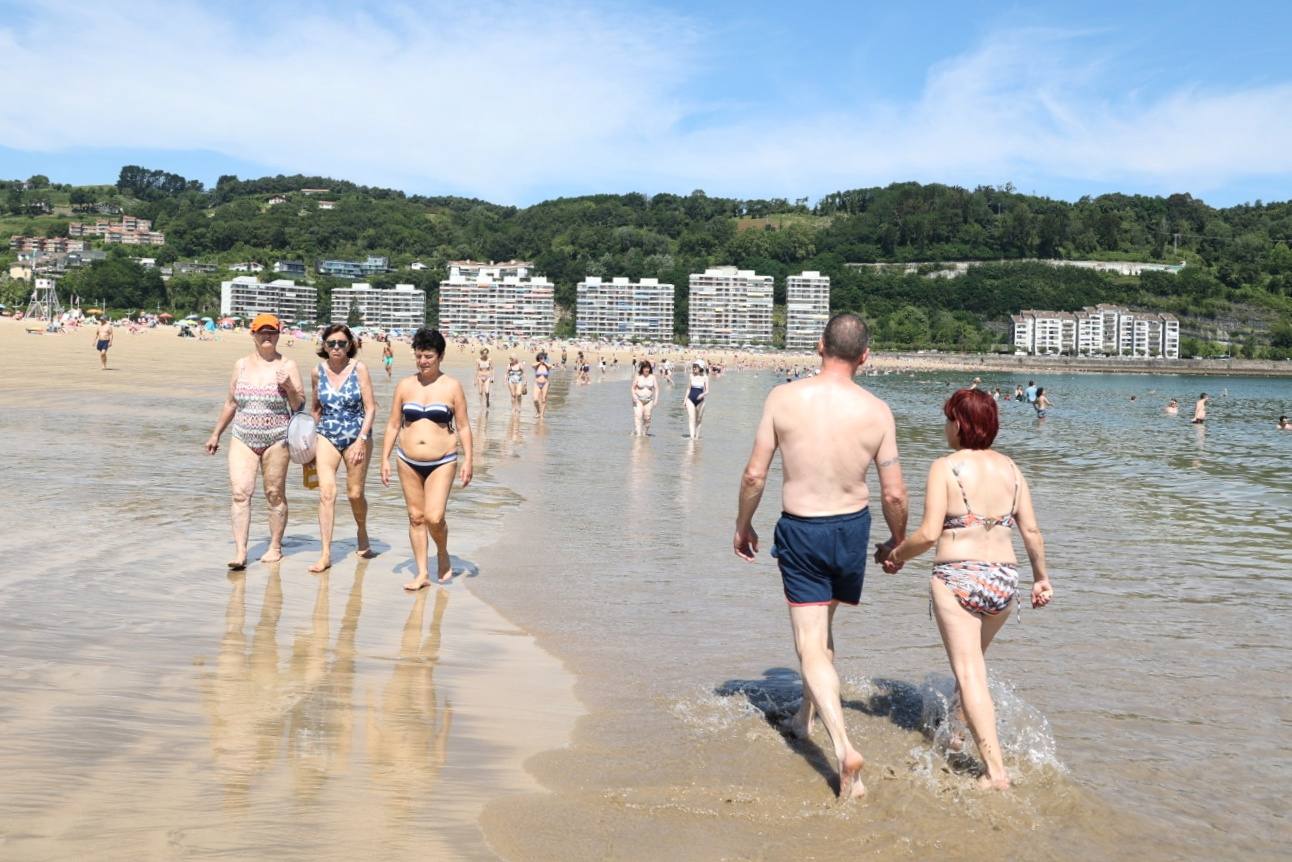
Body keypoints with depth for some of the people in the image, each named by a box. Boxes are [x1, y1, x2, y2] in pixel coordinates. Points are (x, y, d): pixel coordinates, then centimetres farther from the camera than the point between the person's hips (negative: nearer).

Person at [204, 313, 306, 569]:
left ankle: (275, 547, 18)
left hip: (276, 440, -2)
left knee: (275, 494, 4)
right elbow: (230, 403, 19)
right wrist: (216, 434, 21)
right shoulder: (242, 365, 10)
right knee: (240, 493, -9)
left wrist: (289, 388, -19)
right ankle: (240, 552, -8)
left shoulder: (287, 366, 1)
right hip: (243, 439, 2)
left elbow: (300, 405, 0)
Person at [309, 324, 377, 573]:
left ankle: (362, 533, 37)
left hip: (357, 436, -2)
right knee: (326, 493, -11)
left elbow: (370, 408, -8)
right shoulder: (318, 372, 2)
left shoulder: (359, 369, -7)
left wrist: (362, 440, -17)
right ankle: (325, 554, -8)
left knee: (355, 494, 6)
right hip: (327, 437, 2)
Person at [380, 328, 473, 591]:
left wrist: (468, 460, -6)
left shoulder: (452, 387, -2)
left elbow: (463, 426, 0)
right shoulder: (404, 386, 5)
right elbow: (393, 425, 9)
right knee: (415, 516, 7)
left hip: (442, 462, -3)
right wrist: (385, 458, 5)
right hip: (409, 462, 3)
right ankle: (422, 573, 17)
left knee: (434, 517, -14)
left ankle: (443, 555, 17)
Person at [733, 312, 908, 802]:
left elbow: (755, 474, -8)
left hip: (799, 531, -2)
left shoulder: (784, 398, -12)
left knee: (811, 643, 2)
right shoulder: (877, 412, -8)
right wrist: (898, 543, 13)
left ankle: (844, 748, -10)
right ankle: (806, 716, 41)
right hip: (851, 528, 3)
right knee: (821, 626, 26)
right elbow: (894, 494, -5)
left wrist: (743, 525, 8)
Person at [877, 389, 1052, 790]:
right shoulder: (1010, 468, 6)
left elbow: (928, 534, -15)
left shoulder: (946, 467, -9)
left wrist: (895, 555, 2)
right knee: (972, 658, 26)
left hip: (957, 576, -6)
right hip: (1004, 577, 6)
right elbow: (1032, 531, 7)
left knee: (969, 673, -2)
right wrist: (1041, 577, 20)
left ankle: (996, 770, -8)